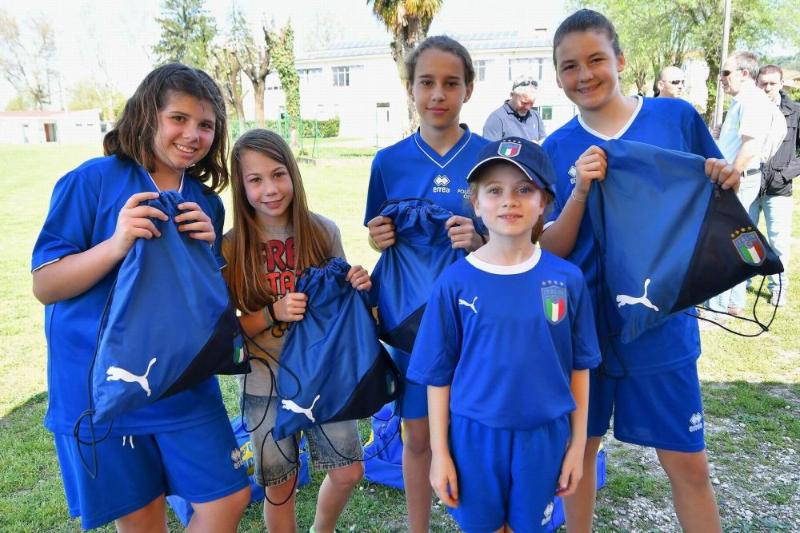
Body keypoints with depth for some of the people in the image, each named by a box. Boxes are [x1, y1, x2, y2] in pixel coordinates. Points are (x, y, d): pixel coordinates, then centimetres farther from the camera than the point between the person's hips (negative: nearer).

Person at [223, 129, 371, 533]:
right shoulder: (231, 249, -12)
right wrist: (273, 313, -24)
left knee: (349, 473, 11)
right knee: (280, 487, 12)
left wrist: (358, 287, -16)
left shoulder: (323, 232, -7)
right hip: (266, 385, -1)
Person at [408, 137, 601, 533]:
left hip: (543, 437, 1)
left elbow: (579, 366, 2)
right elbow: (439, 374, -4)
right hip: (474, 436, -1)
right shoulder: (455, 282, -10)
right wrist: (439, 452, -2)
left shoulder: (566, 279, -7)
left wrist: (577, 443, 5)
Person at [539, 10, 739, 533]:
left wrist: (725, 183, -13)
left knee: (688, 462, 7)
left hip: (661, 317, 0)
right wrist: (580, 191, -20)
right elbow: (551, 250, -4)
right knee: (578, 448, 14)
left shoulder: (676, 116, -2)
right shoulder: (558, 148, -1)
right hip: (582, 320, 1)